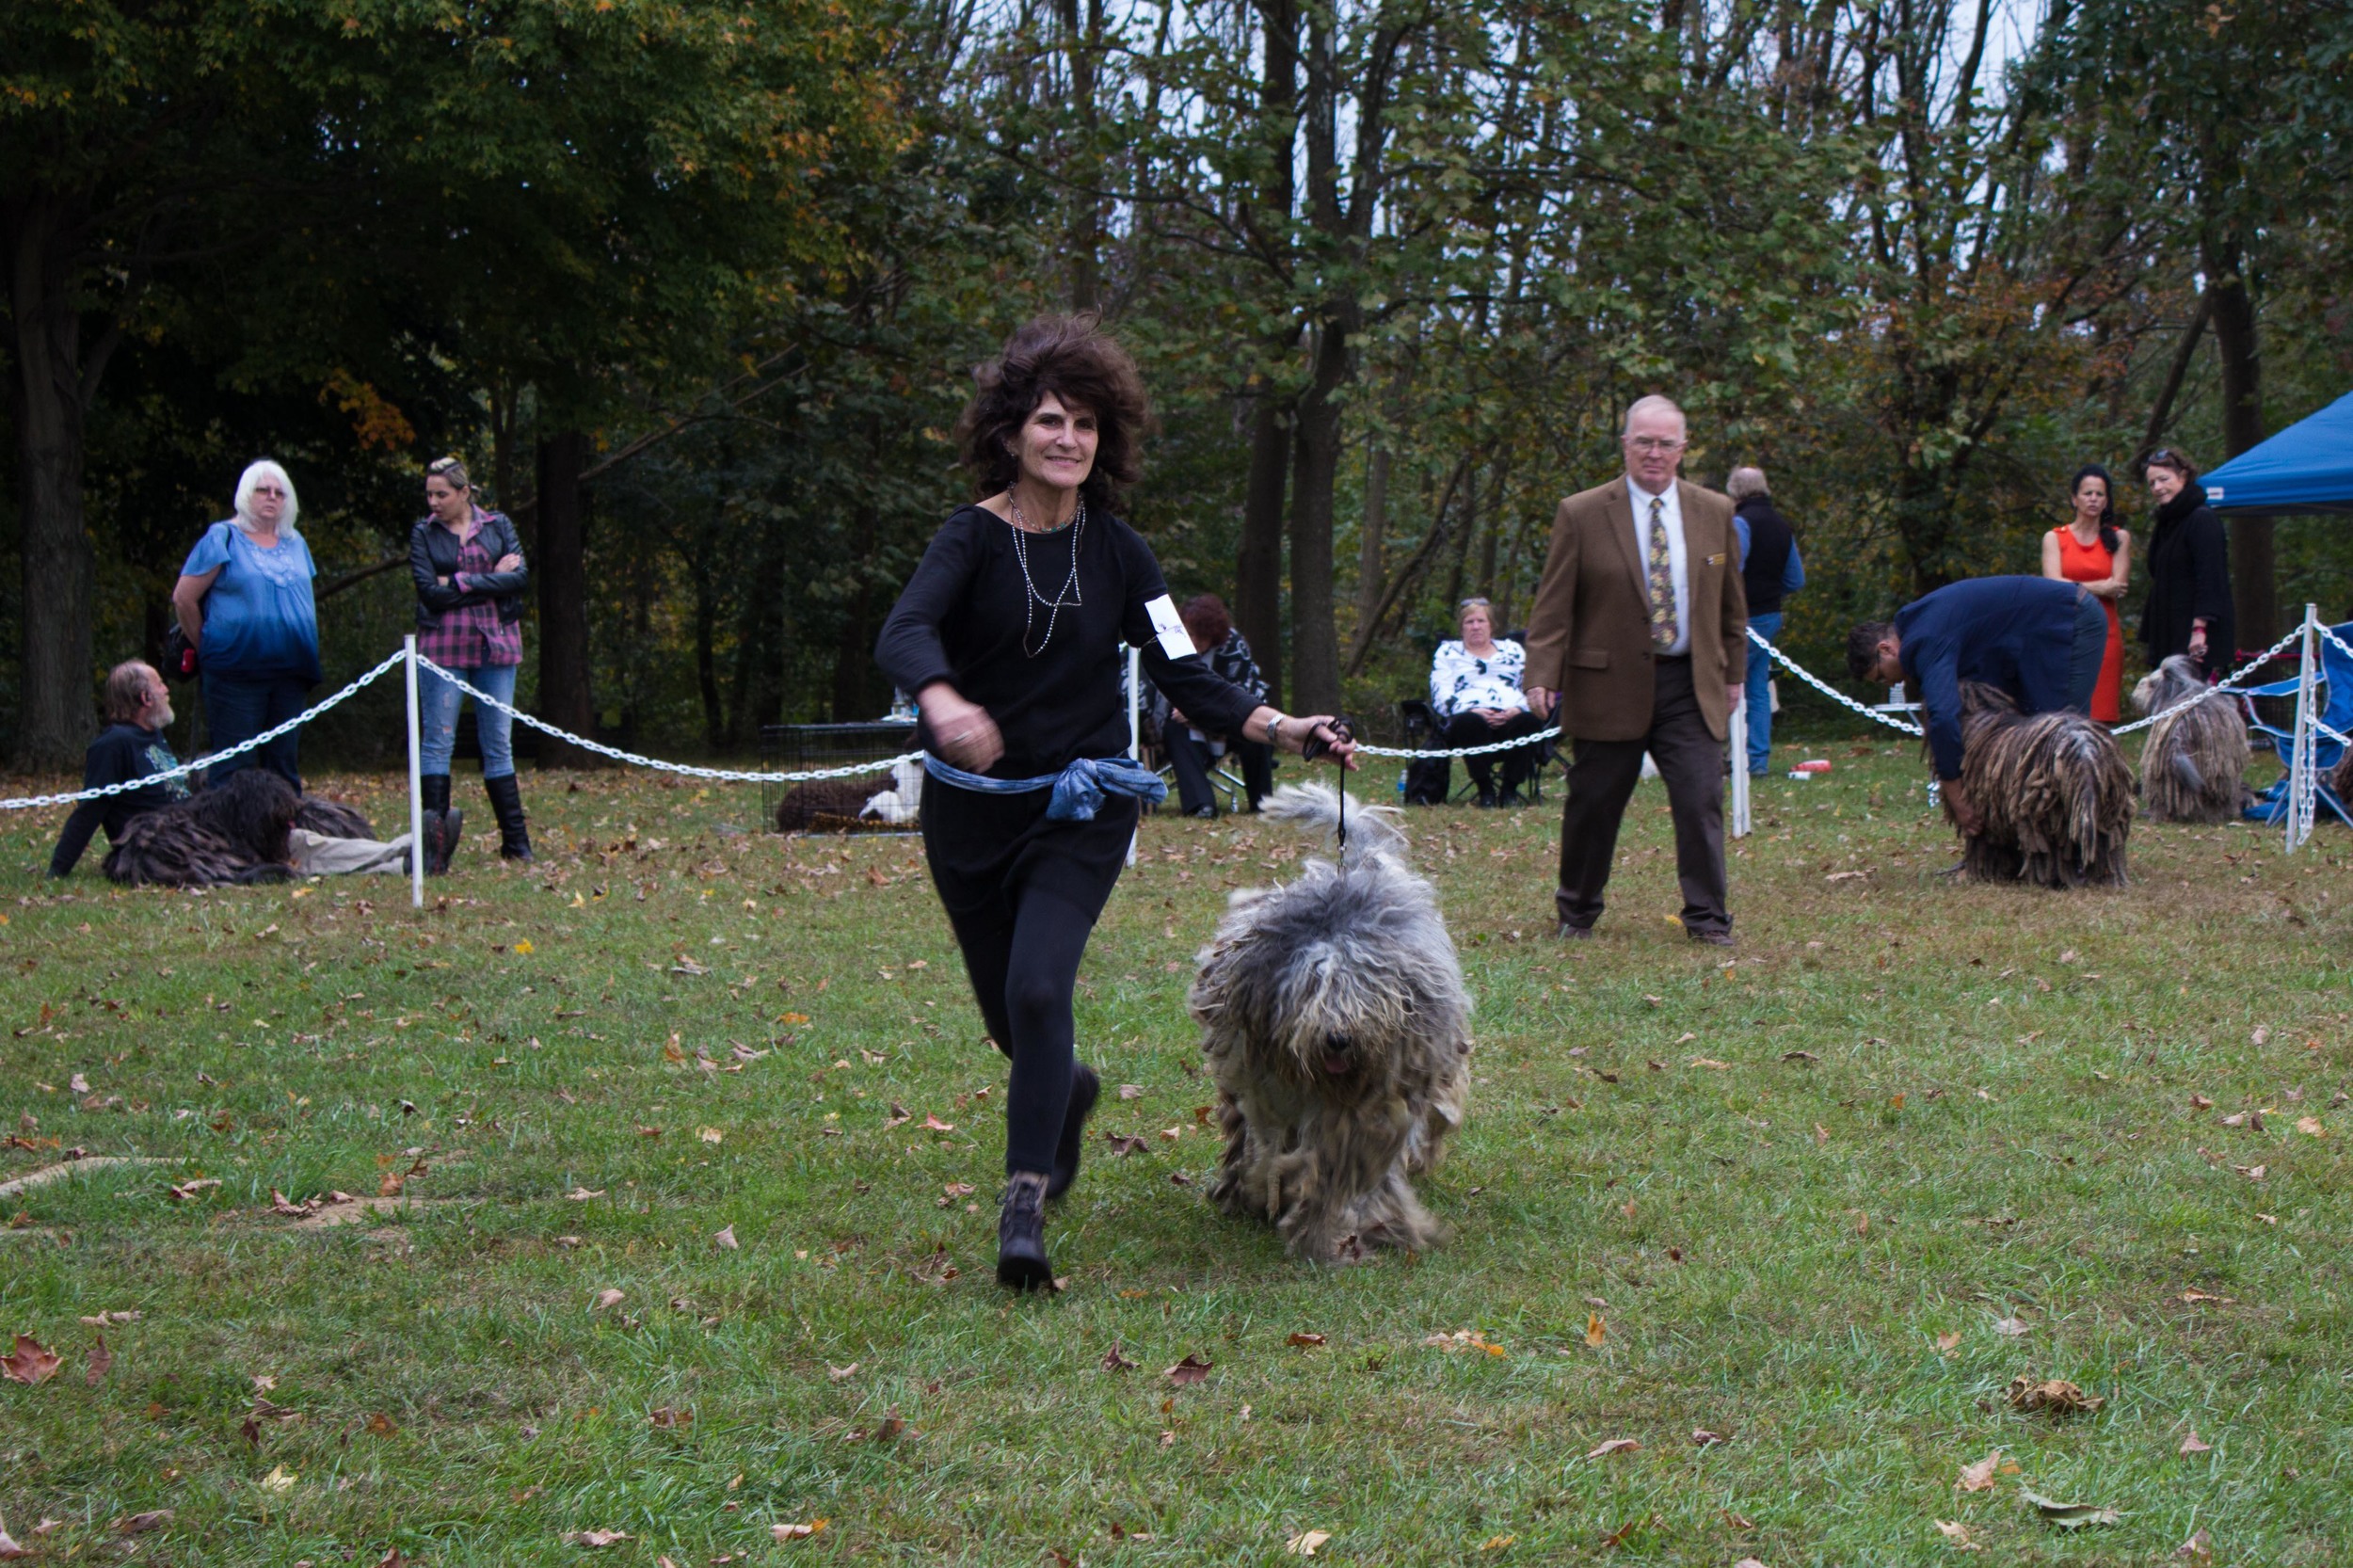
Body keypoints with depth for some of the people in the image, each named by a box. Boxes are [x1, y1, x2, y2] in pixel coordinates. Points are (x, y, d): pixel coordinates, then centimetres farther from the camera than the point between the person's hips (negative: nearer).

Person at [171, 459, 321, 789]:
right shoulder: (222, 539, -2)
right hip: (236, 673, -6)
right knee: (235, 767, -6)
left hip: (288, 675, 6)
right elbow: (183, 598, -3)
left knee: (285, 767, 9)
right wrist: (207, 649, 3)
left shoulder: (295, 543, 16)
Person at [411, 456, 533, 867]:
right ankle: (435, 843, -6)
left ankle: (516, 843, 7)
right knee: (438, 743, -5)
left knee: (499, 745, 5)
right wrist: (493, 580, -8)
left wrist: (461, 582, -11)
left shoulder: (498, 526, 8)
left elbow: (520, 577, -7)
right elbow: (430, 593, -8)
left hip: (496, 647, 1)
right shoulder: (423, 533, 4)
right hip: (443, 650, -1)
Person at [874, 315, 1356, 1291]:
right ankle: (1068, 1095, 48)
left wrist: (1278, 729, -16)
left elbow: (1184, 676, 0)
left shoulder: (1117, 554, 0)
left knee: (1039, 987, -20)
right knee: (1007, 1011, 12)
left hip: (1081, 809, 0)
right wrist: (942, 700, -50)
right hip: (971, 808, 0)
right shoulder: (973, 536, -9)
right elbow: (904, 633, -28)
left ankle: (1026, 1205, -14)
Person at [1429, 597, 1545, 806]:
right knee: (1468, 724, -39)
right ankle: (1485, 789, -24)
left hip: (1511, 717, 2)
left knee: (1530, 721, -35)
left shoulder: (1512, 650, 27)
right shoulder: (1447, 652, 21)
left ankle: (1510, 789, -22)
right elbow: (1441, 696, 7)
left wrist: (1517, 709, -8)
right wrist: (1472, 711, -13)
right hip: (1471, 716, -2)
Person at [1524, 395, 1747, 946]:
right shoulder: (1581, 515, -2)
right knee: (1592, 805, 6)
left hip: (1691, 685, 2)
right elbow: (1553, 606, -3)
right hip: (1609, 687, -2)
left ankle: (1706, 918, 3)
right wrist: (1542, 677, -12)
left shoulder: (1715, 512, 8)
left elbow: (1731, 604, 16)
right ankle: (1577, 914, 23)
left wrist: (1733, 672, 14)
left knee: (1701, 800, -5)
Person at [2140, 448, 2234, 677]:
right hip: (2168, 638, 9)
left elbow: (2210, 578, -17)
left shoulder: (2203, 519, -8)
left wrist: (2200, 627, -24)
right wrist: (2149, 634, 20)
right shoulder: (2166, 523, 20)